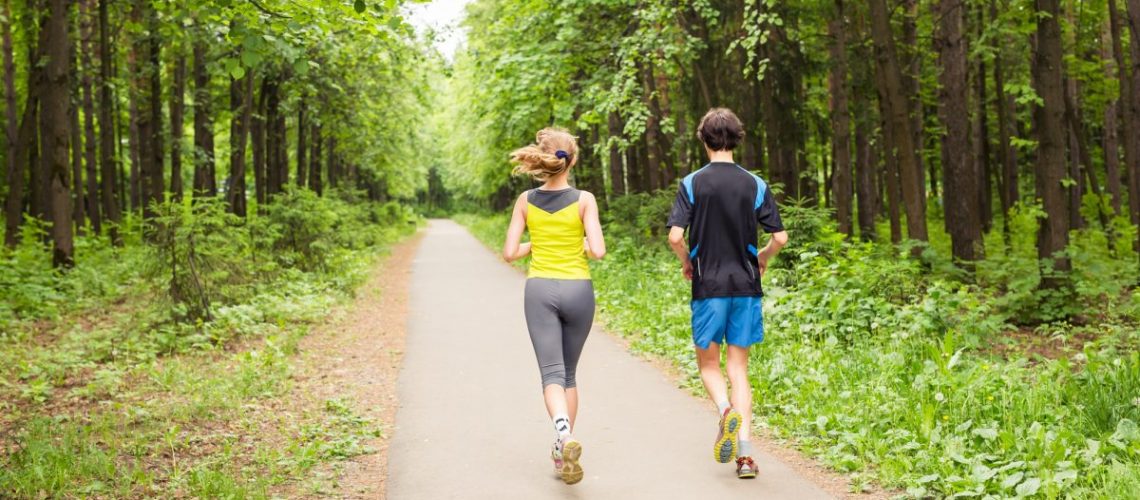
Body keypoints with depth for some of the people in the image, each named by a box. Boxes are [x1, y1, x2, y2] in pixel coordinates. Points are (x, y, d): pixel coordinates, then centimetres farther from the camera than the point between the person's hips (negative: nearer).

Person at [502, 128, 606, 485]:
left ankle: (565, 433, -31)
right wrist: (582, 246, 9)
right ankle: (563, 451, 21)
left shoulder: (526, 201, 1)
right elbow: (598, 251, -12)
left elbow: (510, 253, 0)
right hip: (577, 290, 0)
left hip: (540, 290, 0)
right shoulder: (583, 200, -6)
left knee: (552, 373, -4)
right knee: (569, 373, 16)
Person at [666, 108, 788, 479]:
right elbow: (780, 237, -2)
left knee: (709, 363, 13)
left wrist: (687, 263, 7)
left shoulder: (692, 184, -5)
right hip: (746, 285, 2)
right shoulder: (756, 185, 1)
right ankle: (744, 452, 1)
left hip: (708, 286, -2)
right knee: (738, 367, 9)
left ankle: (726, 410, -17)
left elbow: (675, 237, -12)